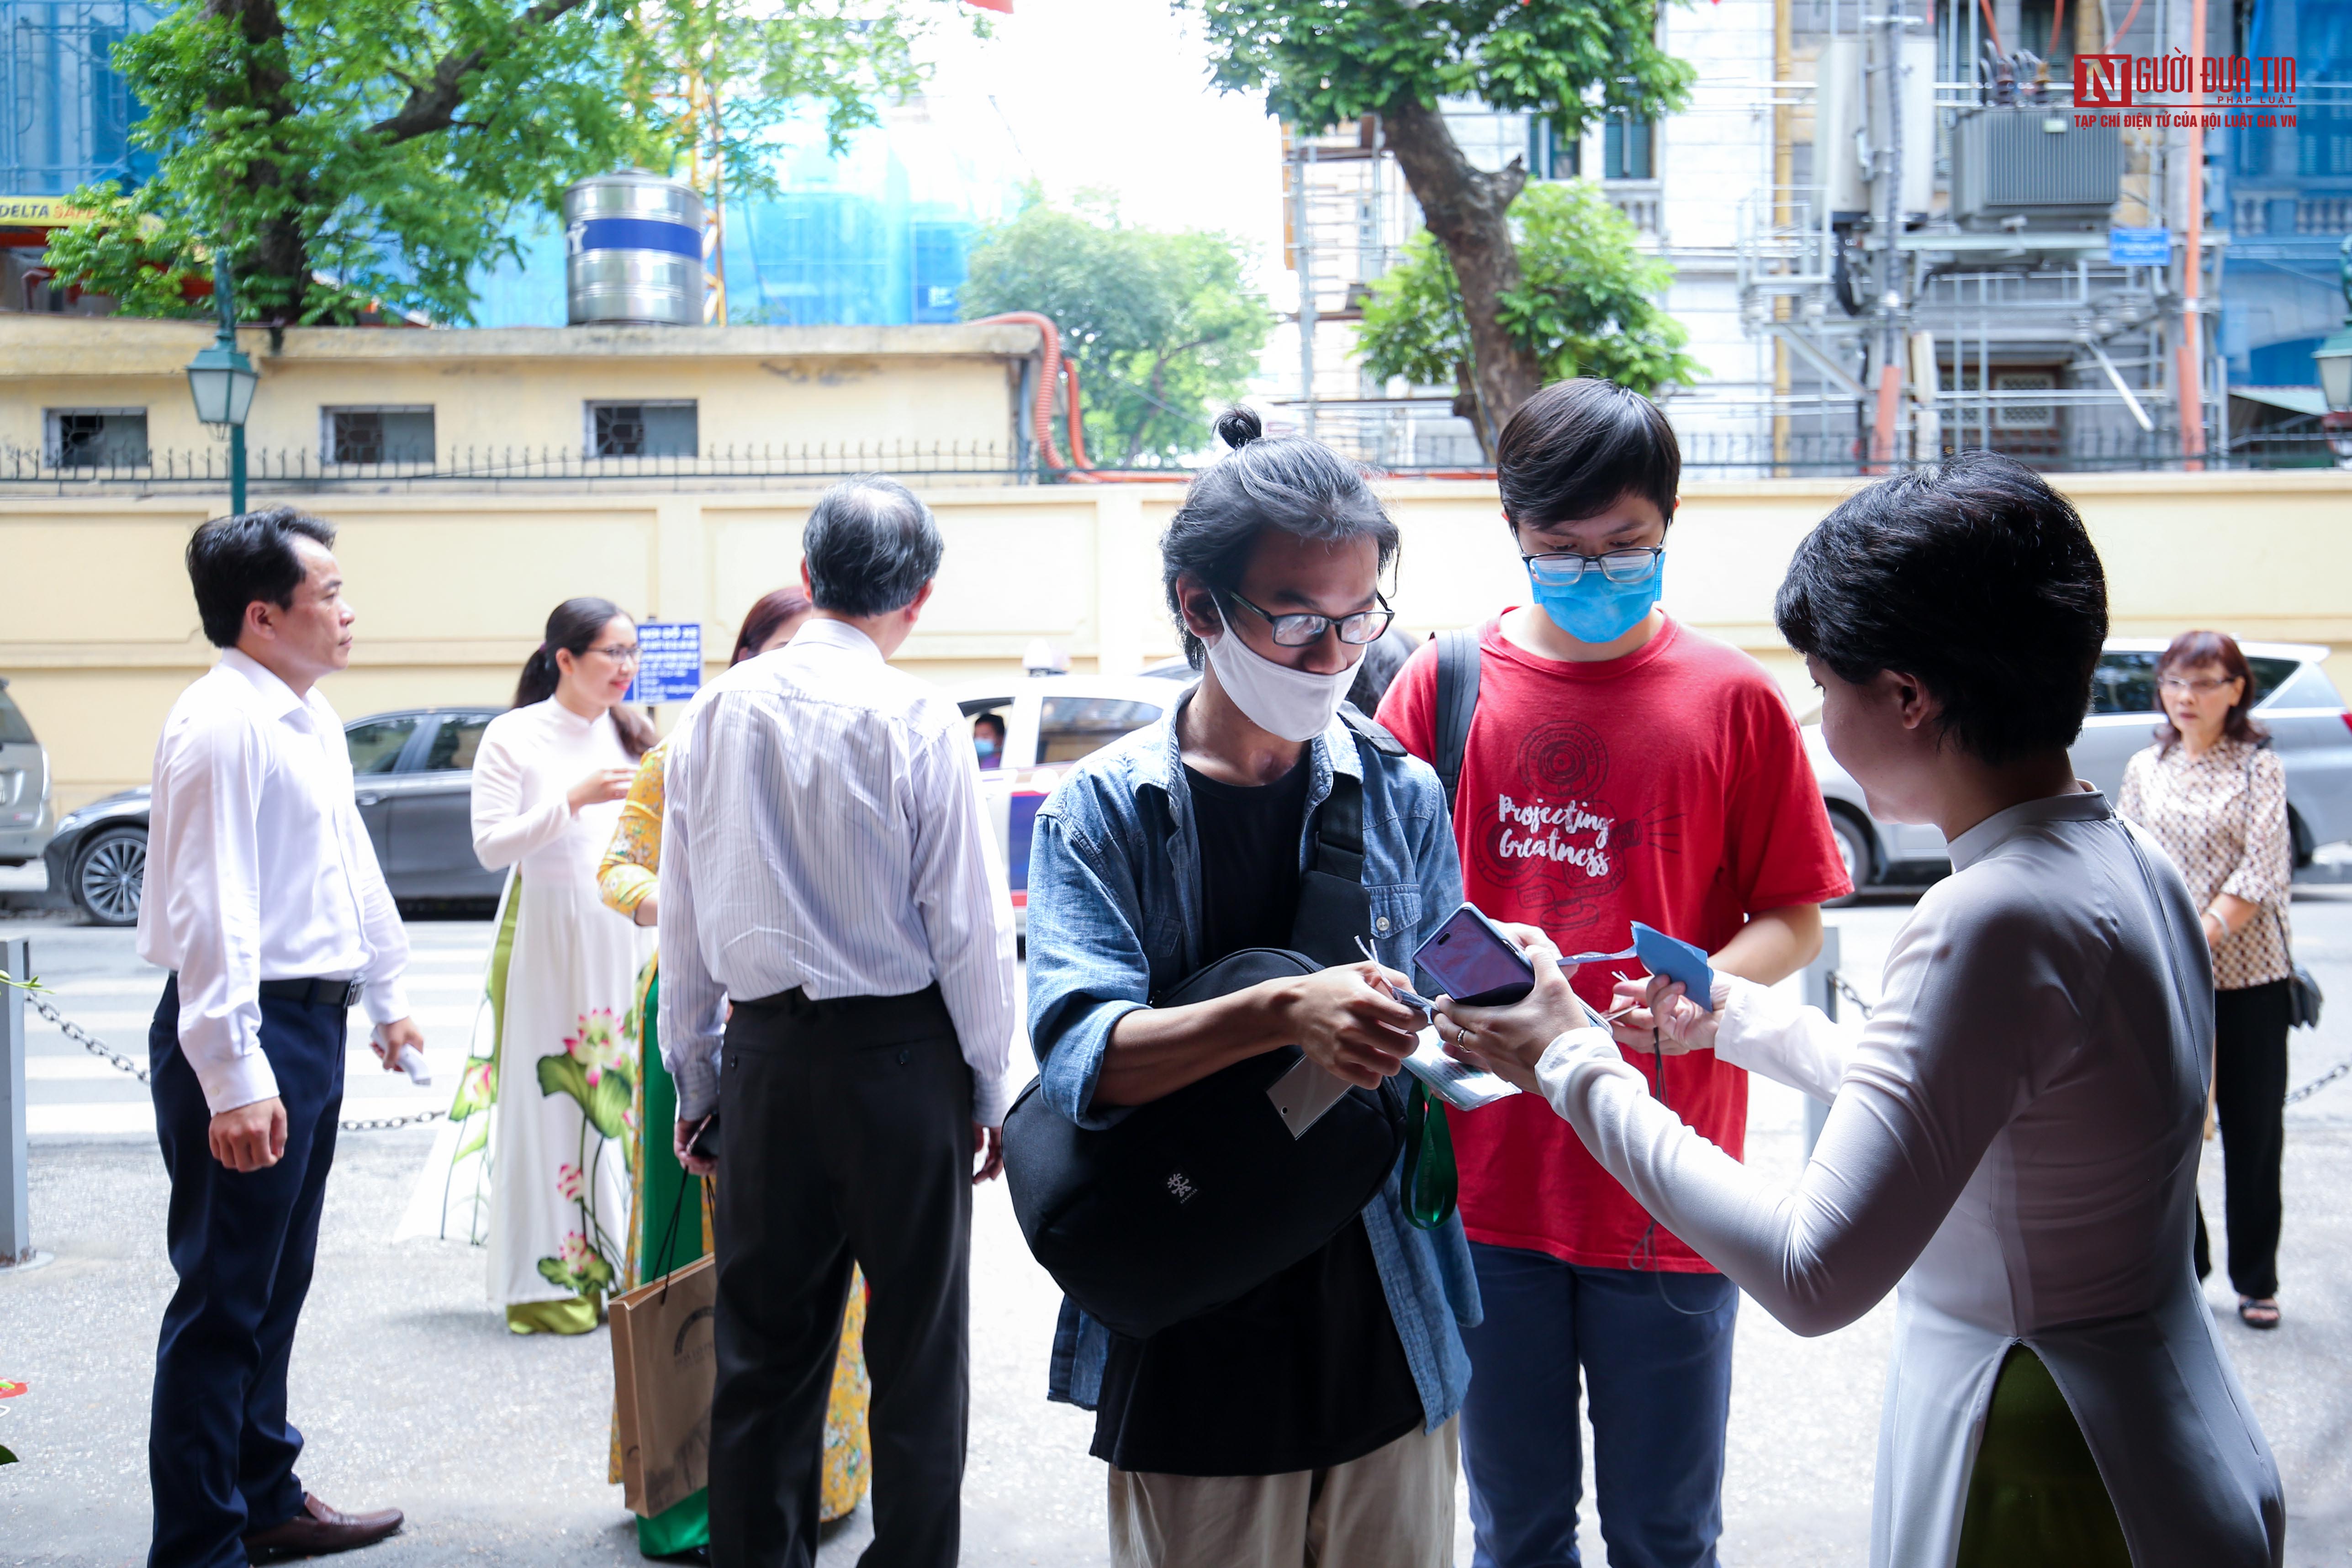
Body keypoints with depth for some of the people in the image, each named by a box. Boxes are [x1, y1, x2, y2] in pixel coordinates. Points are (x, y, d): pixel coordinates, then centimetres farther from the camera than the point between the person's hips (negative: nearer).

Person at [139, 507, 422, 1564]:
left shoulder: (312, 718, 13)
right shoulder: (222, 724, -18)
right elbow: (211, 910, -24)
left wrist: (387, 992, 26)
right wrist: (234, 1076, -27)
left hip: (312, 1021, 10)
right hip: (246, 1037, -10)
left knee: (276, 1286, 19)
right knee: (225, 1299, -2)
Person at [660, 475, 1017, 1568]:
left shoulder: (716, 713, 3)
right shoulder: (918, 721, -10)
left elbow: (682, 917, 7)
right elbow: (968, 923, -9)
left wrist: (693, 1076, 15)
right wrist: (989, 1085, 1)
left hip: (763, 1055, 4)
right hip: (901, 1053, -4)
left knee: (764, 1343, 13)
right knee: (916, 1347, 8)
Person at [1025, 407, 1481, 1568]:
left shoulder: (1402, 797, 4)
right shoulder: (1103, 811, -5)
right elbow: (1080, 1054, -18)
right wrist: (1287, 1012, -32)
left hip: (1387, 1334, 3)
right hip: (1190, 1353, -2)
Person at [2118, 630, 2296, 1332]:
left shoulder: (2260, 767, -1)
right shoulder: (2144, 770, 9)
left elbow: (2263, 871, -9)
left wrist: (2202, 937, -18)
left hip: (2248, 975, -3)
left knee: (2253, 1129, 4)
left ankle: (2256, 1281, 16)